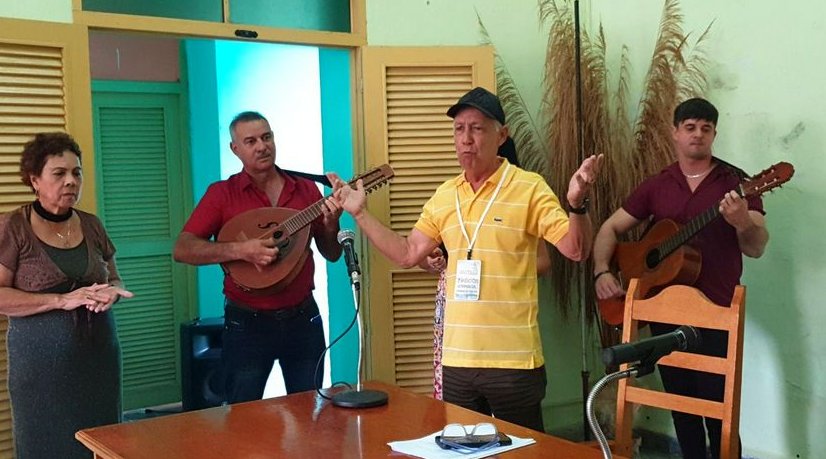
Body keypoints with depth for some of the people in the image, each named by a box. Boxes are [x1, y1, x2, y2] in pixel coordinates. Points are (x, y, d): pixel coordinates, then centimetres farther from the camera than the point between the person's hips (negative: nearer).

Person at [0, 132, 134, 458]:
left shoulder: (91, 225, 7)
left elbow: (115, 279, 16)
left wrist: (112, 292, -7)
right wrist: (62, 300, -21)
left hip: (99, 353, 4)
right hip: (41, 361, -4)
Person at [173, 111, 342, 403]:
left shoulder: (306, 190, 3)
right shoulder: (222, 193, -4)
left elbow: (331, 254, 8)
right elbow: (183, 250, -12)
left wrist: (331, 225, -13)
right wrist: (240, 250, -25)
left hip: (303, 319, 3)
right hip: (247, 324, -2)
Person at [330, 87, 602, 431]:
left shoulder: (529, 188, -8)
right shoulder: (444, 196, 8)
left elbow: (575, 250, -13)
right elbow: (407, 255, 13)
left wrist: (577, 203, -31)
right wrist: (360, 213, 9)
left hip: (514, 358, -5)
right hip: (456, 358, 5)